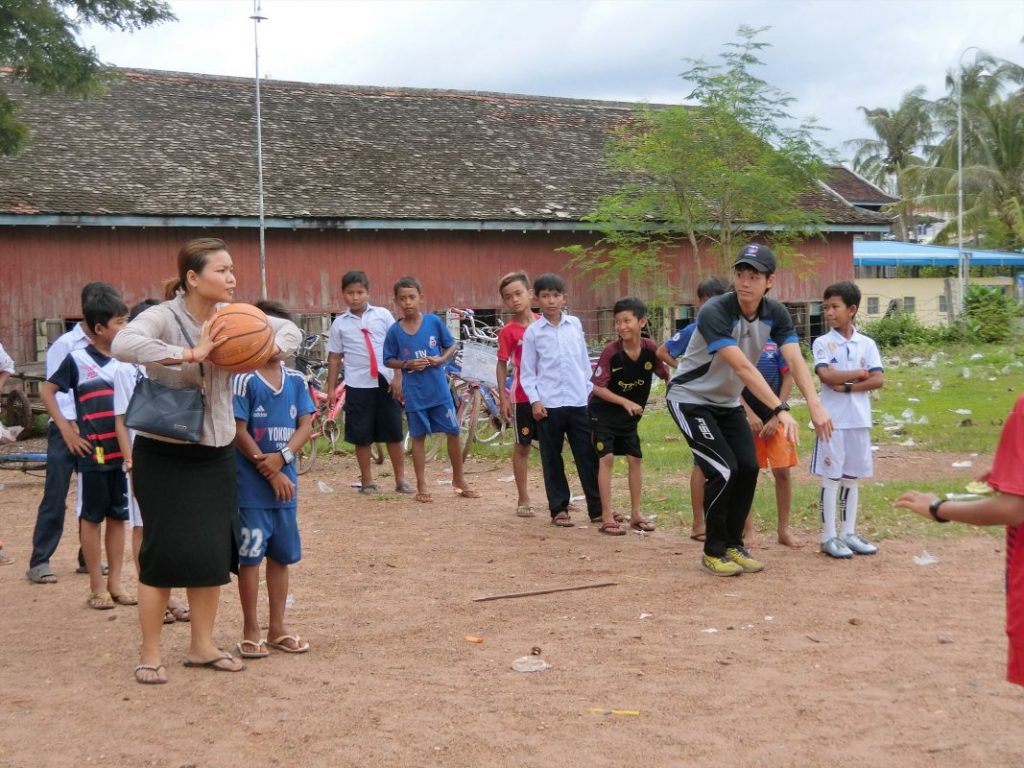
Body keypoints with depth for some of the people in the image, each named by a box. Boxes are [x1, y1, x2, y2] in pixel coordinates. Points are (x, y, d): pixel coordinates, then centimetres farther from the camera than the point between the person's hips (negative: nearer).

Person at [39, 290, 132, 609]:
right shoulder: (78, 359, -5)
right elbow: (46, 391, 1)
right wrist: (66, 429, -5)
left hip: (124, 452, 4)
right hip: (93, 453, -4)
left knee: (118, 517, 10)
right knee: (91, 517, 5)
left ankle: (115, 583, 19)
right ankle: (97, 587, 13)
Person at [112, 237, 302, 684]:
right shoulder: (164, 317, -17)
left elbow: (289, 331, 10)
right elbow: (124, 345, -36)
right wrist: (191, 353, -37)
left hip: (216, 453, 6)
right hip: (164, 456, -6)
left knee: (215, 551, 10)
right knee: (166, 553, -3)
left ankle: (202, 646, 24)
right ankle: (149, 656, 11)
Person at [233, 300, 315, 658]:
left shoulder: (296, 380, 6)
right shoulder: (244, 380, -9)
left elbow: (306, 425, 2)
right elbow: (239, 432, -12)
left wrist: (281, 458, -15)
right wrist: (269, 473, -12)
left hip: (285, 482, 5)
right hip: (251, 485, -5)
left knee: (281, 555, 11)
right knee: (250, 556, 1)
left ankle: (277, 629, 22)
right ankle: (250, 631, 11)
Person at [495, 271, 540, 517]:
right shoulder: (508, 331, -7)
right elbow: (502, 365, -4)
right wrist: (503, 398, -10)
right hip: (522, 396, -3)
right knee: (523, 445, 6)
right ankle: (523, 499, 13)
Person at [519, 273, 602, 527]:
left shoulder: (575, 324, 8)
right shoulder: (533, 332, 1)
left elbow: (584, 361, 13)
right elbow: (527, 372, 2)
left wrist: (591, 391, 10)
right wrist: (534, 400, -8)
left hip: (578, 402, 2)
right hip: (549, 404, -2)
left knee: (588, 456, 3)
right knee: (552, 459, 5)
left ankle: (597, 508, 9)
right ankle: (559, 508, 14)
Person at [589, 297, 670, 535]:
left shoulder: (650, 349, -15)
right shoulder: (611, 351, -24)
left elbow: (666, 375, 0)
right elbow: (598, 387, -21)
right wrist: (625, 402, -29)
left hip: (630, 416, 4)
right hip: (604, 413, -4)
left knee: (635, 459, 7)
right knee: (606, 458, -8)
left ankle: (635, 515, 19)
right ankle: (607, 518, -4)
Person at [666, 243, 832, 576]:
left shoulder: (775, 313, -10)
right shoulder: (715, 313, -31)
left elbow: (795, 360, -23)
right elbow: (743, 367, -40)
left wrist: (815, 404, -38)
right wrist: (780, 410, -48)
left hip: (728, 403, 7)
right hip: (691, 400, -6)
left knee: (748, 469, -1)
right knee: (724, 470, -15)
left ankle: (733, 545, 16)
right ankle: (713, 551, 0)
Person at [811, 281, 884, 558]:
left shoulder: (867, 344, 4)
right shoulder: (822, 343, -2)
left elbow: (878, 380, -4)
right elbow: (826, 376, -16)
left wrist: (846, 386, -14)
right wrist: (860, 373, -9)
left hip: (859, 420, 3)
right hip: (832, 420, -3)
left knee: (852, 477, 10)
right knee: (830, 478, -1)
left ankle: (849, 533, 19)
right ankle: (829, 536, 5)